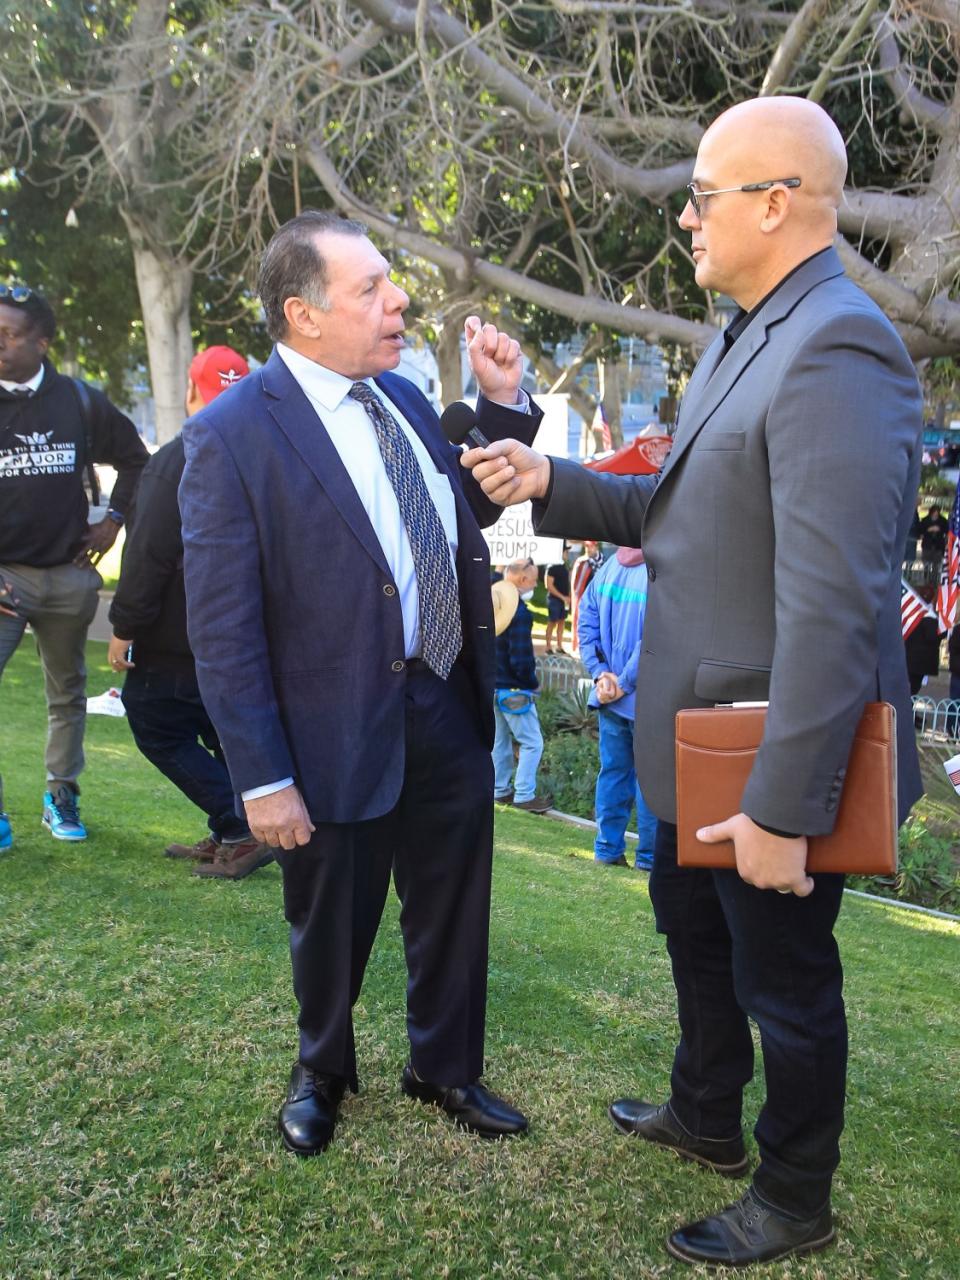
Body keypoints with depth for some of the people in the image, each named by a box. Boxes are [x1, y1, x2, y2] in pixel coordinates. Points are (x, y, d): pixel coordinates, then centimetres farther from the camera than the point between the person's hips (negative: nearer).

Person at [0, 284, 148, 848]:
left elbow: (134, 458, 18)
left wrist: (115, 518, 7)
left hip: (70, 574, 2)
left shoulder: (80, 401, 3)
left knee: (68, 693, 14)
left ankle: (62, 796, 30)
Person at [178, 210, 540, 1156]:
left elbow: (468, 512, 16)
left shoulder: (401, 396, 4)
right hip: (338, 738, -5)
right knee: (331, 930, 17)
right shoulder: (230, 436, -17)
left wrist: (502, 403, 2)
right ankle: (322, 1072, 47)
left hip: (449, 719, 6)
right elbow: (222, 630, -17)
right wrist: (262, 778, -17)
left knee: (452, 912, 20)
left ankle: (445, 1069, 45)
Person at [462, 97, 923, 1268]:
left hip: (775, 759, -10)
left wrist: (783, 806, -28)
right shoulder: (745, 338, 8)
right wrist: (552, 485, 2)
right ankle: (707, 1117, 53)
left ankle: (792, 1204, 38)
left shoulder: (836, 350, -25)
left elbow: (833, 604, -30)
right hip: (699, 738, 10)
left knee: (783, 983, 12)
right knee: (691, 925, 27)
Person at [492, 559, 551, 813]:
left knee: (500, 740, 18)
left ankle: (500, 790, 26)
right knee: (532, 743, 1)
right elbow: (521, 660, -24)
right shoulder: (519, 613, -22)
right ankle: (524, 795, 3)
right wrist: (533, 683, -8)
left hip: (492, 685, 9)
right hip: (513, 690, -9)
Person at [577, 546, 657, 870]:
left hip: (608, 697, 5)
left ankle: (607, 849, 19)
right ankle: (649, 855, 12)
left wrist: (600, 673, -1)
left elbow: (586, 624, 3)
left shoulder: (606, 568, 3)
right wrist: (625, 683, -14)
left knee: (612, 771, 13)